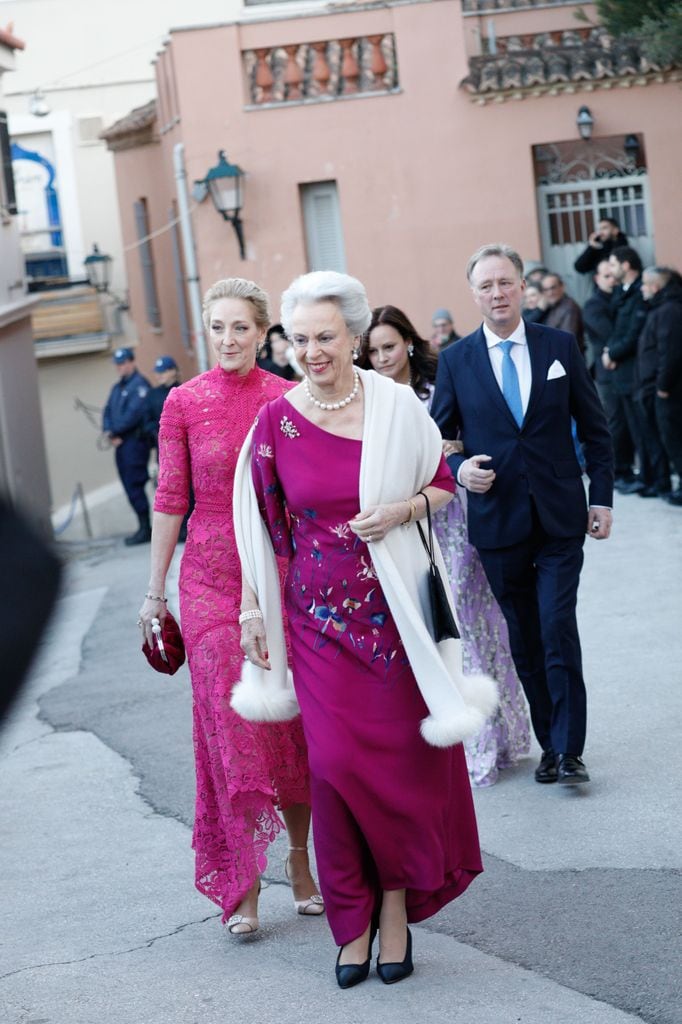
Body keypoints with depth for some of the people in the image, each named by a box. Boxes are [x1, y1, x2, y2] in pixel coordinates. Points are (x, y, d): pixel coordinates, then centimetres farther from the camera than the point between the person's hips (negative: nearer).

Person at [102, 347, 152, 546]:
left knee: (135, 486, -11)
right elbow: (108, 410, 15)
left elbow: (134, 413, -18)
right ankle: (143, 528, 15)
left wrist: (115, 431, -13)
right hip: (120, 442, 9)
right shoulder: (117, 387, 20)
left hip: (135, 440, -9)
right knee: (130, 487, 9)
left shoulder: (140, 384, -8)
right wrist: (109, 431, -3)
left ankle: (145, 529, -8)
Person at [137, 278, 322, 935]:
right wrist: (155, 592, 3)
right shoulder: (183, 403, 0)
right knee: (231, 724, -5)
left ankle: (300, 864, 19)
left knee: (291, 721, 5)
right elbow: (169, 500, 3)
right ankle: (243, 886, 1)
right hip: (211, 576, -1)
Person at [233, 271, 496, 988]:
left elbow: (444, 485, 9)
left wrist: (400, 511, -11)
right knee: (337, 758, -4)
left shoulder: (396, 407, -2)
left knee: (401, 753, 2)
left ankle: (394, 903, 19)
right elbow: (263, 527, 5)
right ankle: (355, 919, 11)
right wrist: (253, 611, 6)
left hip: (396, 605, 0)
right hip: (320, 614, 0)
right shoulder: (276, 423, -1)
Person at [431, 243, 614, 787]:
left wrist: (602, 496, 2)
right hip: (498, 519, 1)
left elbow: (595, 427, 7)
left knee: (558, 630, -8)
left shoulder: (560, 346, 2)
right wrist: (458, 469, -14)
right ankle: (549, 743, 19)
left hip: (560, 518, -1)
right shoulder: (456, 360, 1)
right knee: (524, 640, 8)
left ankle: (568, 749, 1)